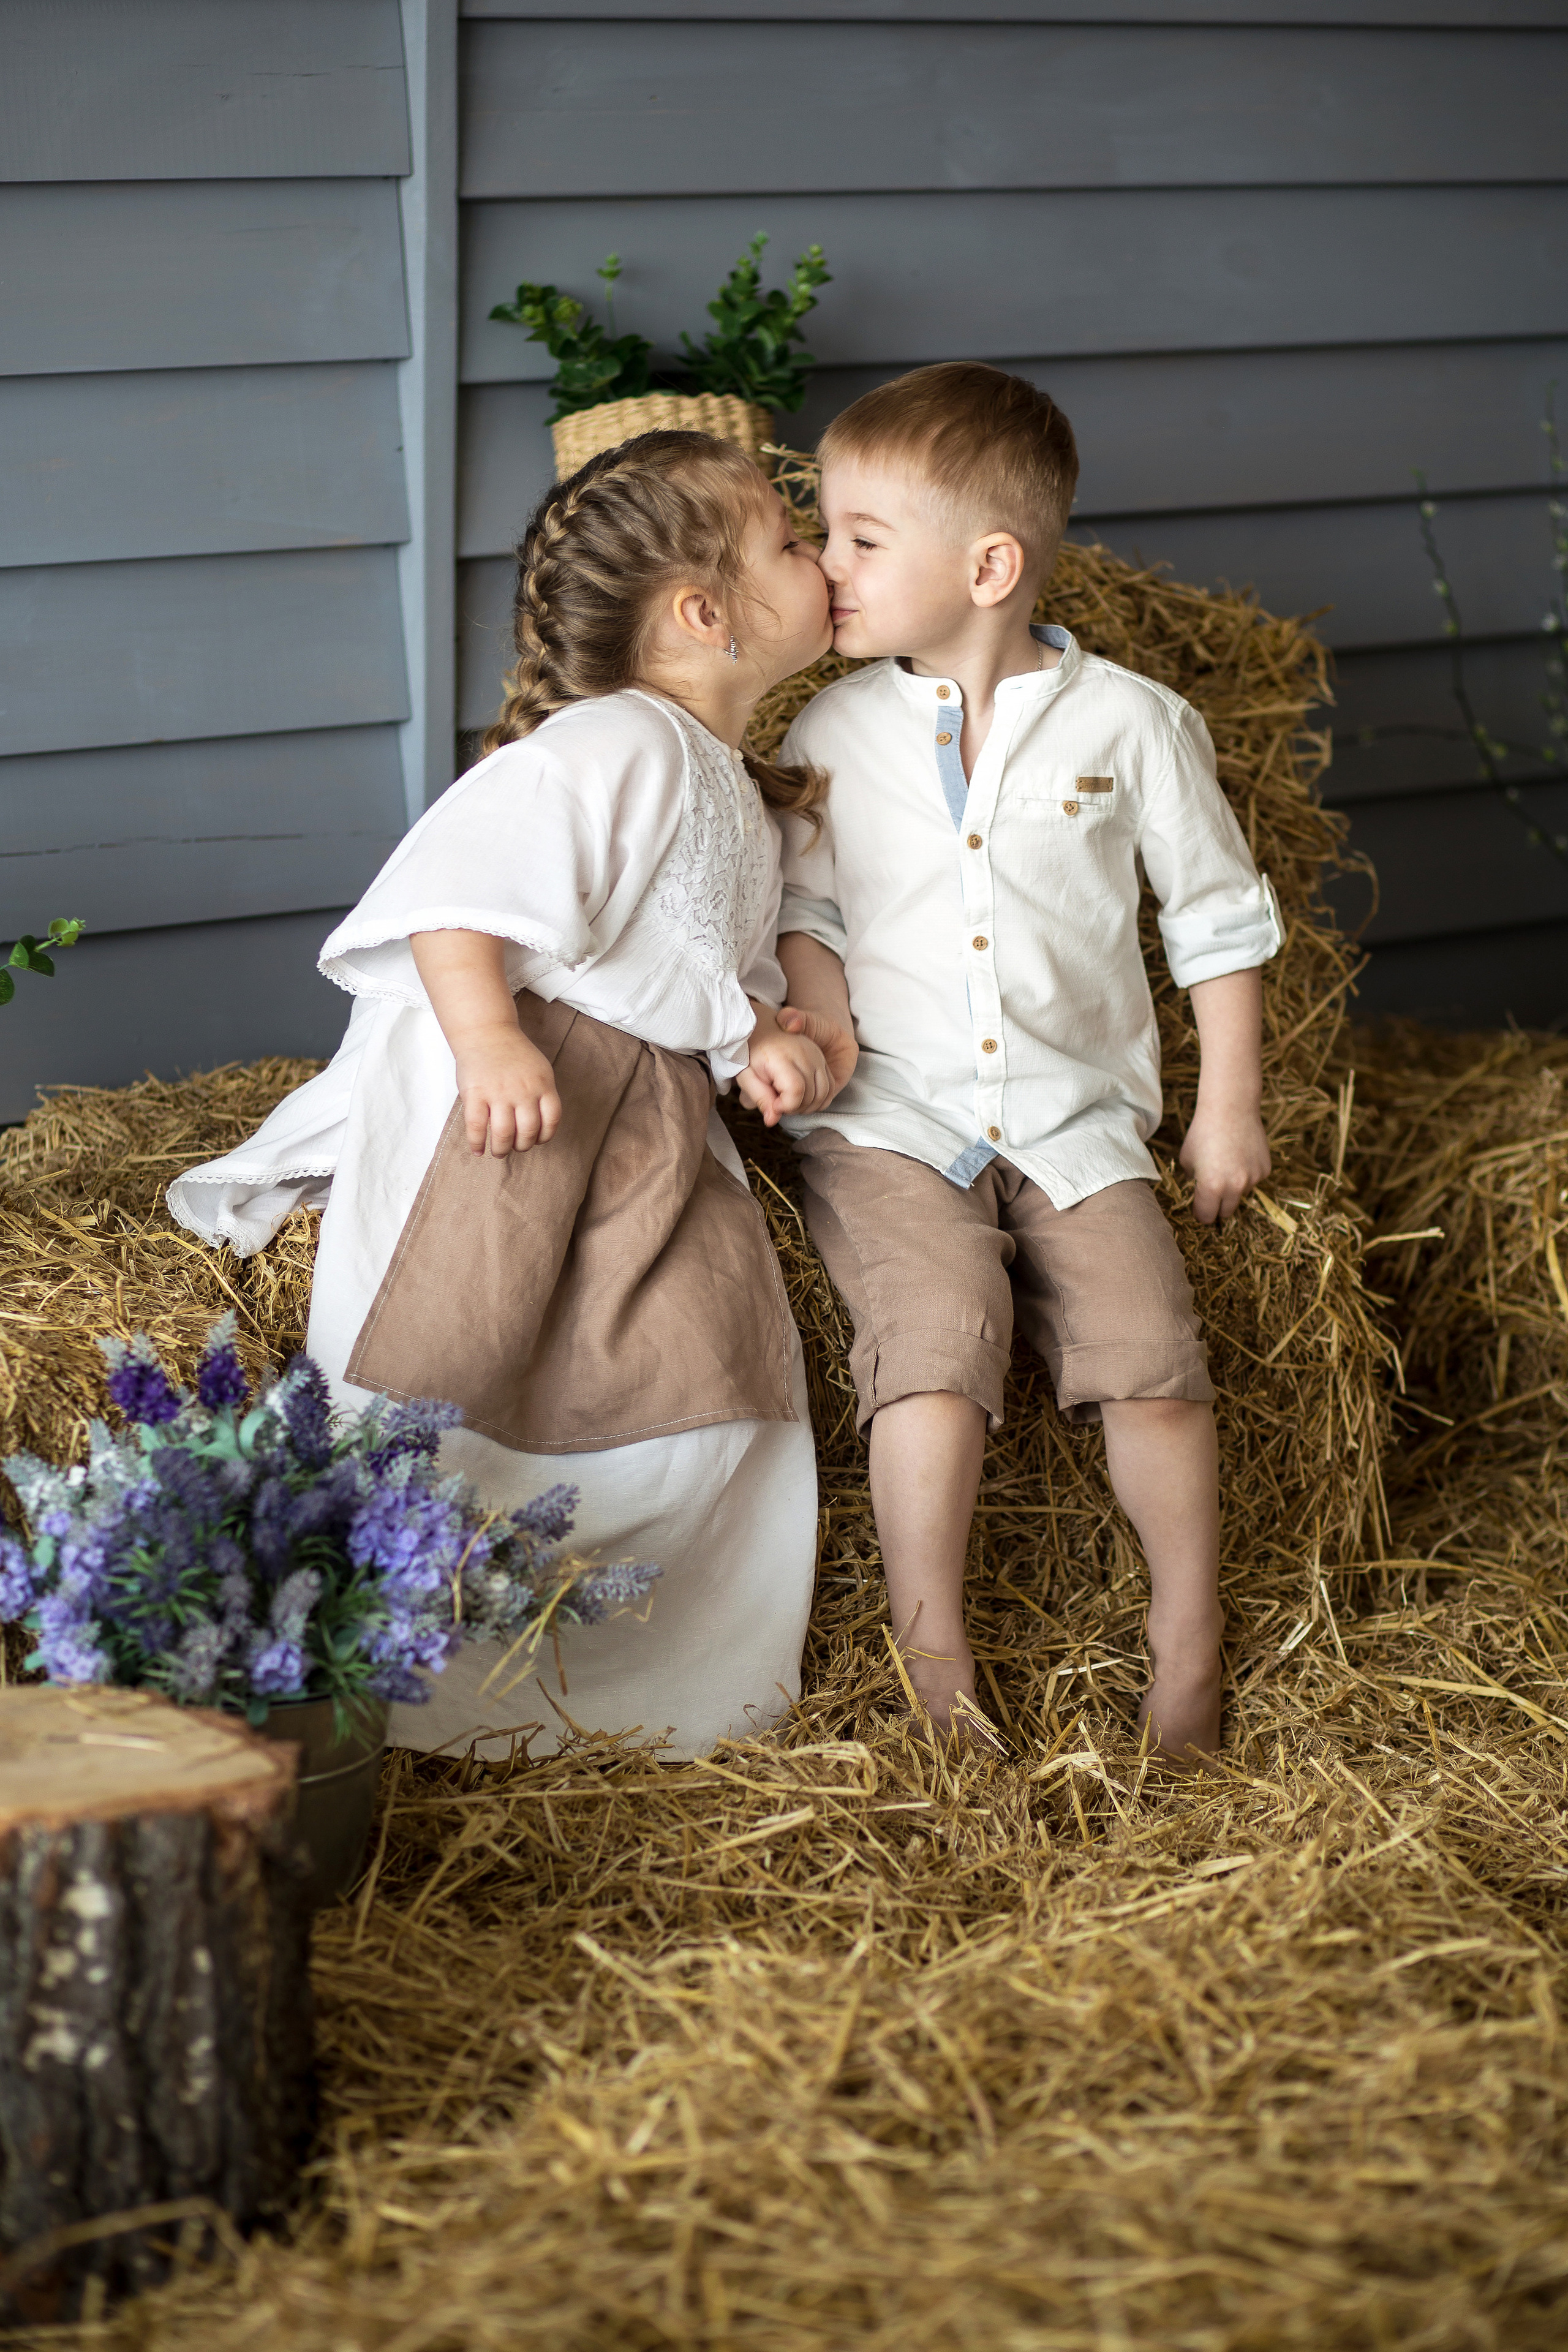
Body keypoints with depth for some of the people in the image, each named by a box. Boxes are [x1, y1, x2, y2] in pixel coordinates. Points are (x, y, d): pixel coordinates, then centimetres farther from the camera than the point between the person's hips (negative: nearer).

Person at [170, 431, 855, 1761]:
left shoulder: (733, 796, 20)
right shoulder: (609, 745, -12)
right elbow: (457, 884, -21)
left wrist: (767, 1040, 3)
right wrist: (489, 1039, -32)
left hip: (651, 1120, 9)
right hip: (510, 1098, -9)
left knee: (709, 1376, 1)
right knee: (446, 1380, -8)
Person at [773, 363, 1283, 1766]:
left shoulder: (1129, 724, 2)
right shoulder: (834, 733, 5)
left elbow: (1219, 917, 9)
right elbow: (808, 913, 10)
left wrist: (1231, 1108, 7)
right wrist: (815, 1043, -9)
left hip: (1074, 1114, 1)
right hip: (890, 1117, 0)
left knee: (1150, 1345, -15)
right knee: (941, 1324, -24)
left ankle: (1191, 1638, 6)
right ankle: (932, 1657, -13)